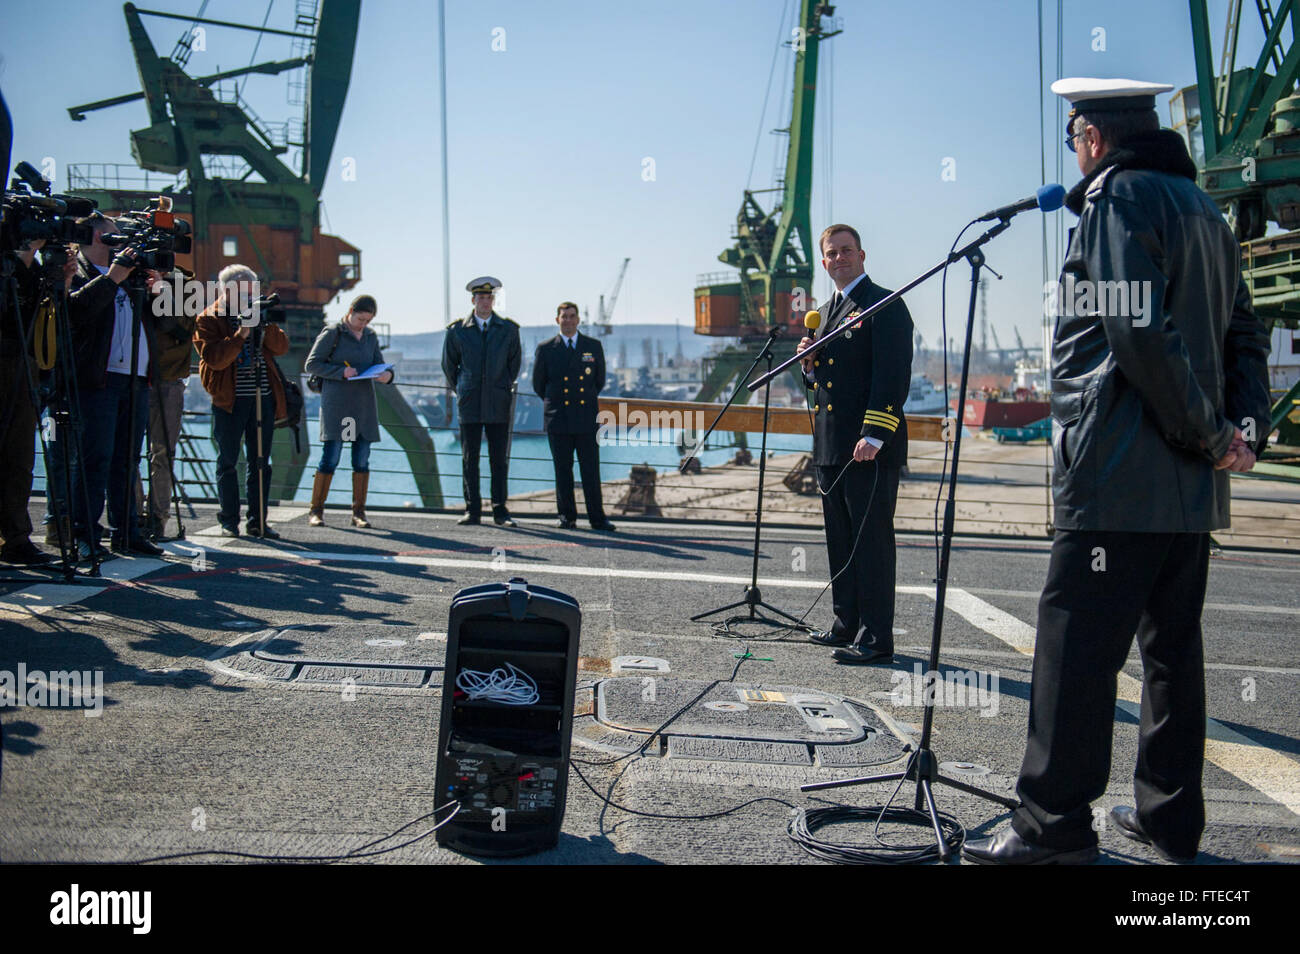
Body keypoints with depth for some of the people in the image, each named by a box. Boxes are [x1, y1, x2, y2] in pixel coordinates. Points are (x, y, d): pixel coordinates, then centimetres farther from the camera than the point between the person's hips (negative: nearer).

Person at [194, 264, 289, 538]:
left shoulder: (260, 314, 15)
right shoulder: (209, 319, 0)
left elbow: (281, 347, 5)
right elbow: (214, 358, -15)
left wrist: (266, 327, -11)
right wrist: (240, 334, -21)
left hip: (264, 397, 4)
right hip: (229, 399, -4)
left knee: (261, 462, 6)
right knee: (227, 461, 3)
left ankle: (258, 521, 12)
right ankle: (229, 521, 11)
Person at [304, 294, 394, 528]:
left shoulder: (371, 337, 14)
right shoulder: (331, 334, -1)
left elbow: (379, 365, 14)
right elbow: (311, 365, -3)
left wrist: (386, 375, -10)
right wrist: (341, 372, -15)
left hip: (364, 403, 5)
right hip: (336, 403, -5)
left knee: (362, 460, 2)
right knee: (330, 458, -7)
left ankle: (359, 513, 8)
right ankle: (316, 511, 1)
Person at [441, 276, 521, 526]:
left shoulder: (508, 329, 6)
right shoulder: (457, 330, 5)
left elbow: (515, 362, 16)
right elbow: (449, 365, 15)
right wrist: (461, 391, 13)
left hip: (498, 404, 0)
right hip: (469, 404, 0)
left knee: (499, 459, 0)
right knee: (469, 458, 1)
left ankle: (500, 511, 5)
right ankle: (472, 510, 7)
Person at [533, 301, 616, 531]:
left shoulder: (593, 346, 8)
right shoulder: (545, 348, 6)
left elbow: (600, 380, 17)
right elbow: (538, 384, 13)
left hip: (586, 418, 0)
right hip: (558, 420, 0)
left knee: (591, 469, -1)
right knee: (563, 470, 3)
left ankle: (597, 517, 3)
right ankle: (567, 517, 10)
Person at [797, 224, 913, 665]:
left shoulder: (885, 306, -7)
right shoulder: (828, 310, 20)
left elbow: (893, 376, -16)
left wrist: (873, 435, -23)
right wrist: (810, 364, 4)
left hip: (871, 448, -9)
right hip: (830, 446, 9)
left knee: (871, 539, -6)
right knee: (840, 540, 14)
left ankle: (876, 637, -1)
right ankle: (847, 625, 24)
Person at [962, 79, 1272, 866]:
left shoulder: (1117, 199, -7)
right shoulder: (1203, 208, 21)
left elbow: (1140, 335, -19)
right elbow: (1244, 334, 18)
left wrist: (1206, 433, -11)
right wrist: (1245, 426, 8)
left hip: (1119, 476, -9)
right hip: (1192, 483, 9)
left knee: (1076, 648, -6)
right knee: (1173, 646, 13)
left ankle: (1055, 826, -3)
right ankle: (1172, 817, 22)